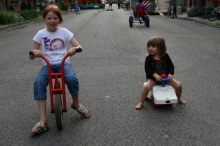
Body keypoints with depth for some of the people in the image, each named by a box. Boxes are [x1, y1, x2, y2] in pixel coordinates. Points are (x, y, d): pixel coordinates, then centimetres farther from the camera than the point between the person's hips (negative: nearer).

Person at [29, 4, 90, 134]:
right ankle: (43, 121, -27)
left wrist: (75, 49, -26)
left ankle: (76, 104, 0)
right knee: (38, 83, -29)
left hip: (63, 62, -1)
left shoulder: (64, 32, 3)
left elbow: (79, 47, -1)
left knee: (72, 79, -33)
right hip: (48, 65, 1)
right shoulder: (41, 34, 4)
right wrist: (34, 52, -21)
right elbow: (32, 56, 4)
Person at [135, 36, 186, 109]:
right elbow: (147, 70, -15)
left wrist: (170, 74, -19)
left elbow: (171, 66, 0)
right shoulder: (148, 58, -11)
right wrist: (154, 75, -32)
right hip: (153, 78, -2)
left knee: (179, 85, -8)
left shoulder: (165, 56, -5)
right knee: (147, 86, -32)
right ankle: (141, 103, -13)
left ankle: (179, 98, 25)